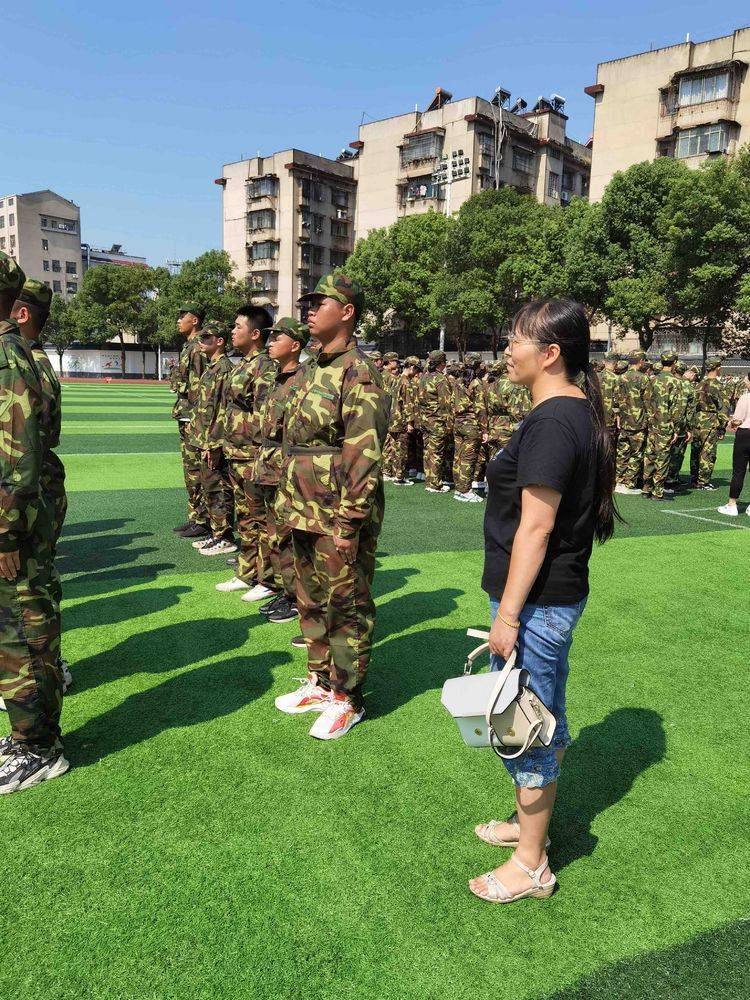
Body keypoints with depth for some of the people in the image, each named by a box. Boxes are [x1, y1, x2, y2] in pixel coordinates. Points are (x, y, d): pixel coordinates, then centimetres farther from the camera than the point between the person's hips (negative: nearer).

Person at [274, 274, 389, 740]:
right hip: (306, 513, 9)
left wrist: (348, 523, -22)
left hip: (338, 519, -9)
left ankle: (347, 699, 20)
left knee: (347, 608, 5)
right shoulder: (314, 371, 14)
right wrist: (289, 500, 18)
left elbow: (364, 456, -20)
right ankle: (321, 682, 36)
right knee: (312, 602, 19)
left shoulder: (359, 374, -15)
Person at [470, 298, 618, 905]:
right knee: (544, 718, 22)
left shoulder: (550, 422, -21)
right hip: (562, 593, 10)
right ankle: (532, 822, 42)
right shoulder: (581, 412, 9)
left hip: (537, 601, -10)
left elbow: (535, 526, -24)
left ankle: (531, 865, 23)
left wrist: (508, 613, -19)